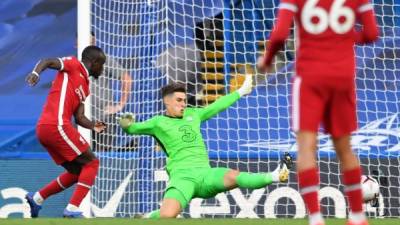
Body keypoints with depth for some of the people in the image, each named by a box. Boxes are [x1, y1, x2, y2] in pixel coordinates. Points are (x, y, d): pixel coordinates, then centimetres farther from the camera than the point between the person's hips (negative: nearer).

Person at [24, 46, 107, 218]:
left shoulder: (84, 87, 25)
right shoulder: (73, 65, 3)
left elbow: (79, 117, 20)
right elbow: (47, 62, -11)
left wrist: (93, 126, 3)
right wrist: (36, 72, -30)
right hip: (57, 126, -9)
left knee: (78, 172, 18)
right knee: (91, 163, -4)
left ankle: (36, 198, 19)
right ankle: (72, 209, -11)